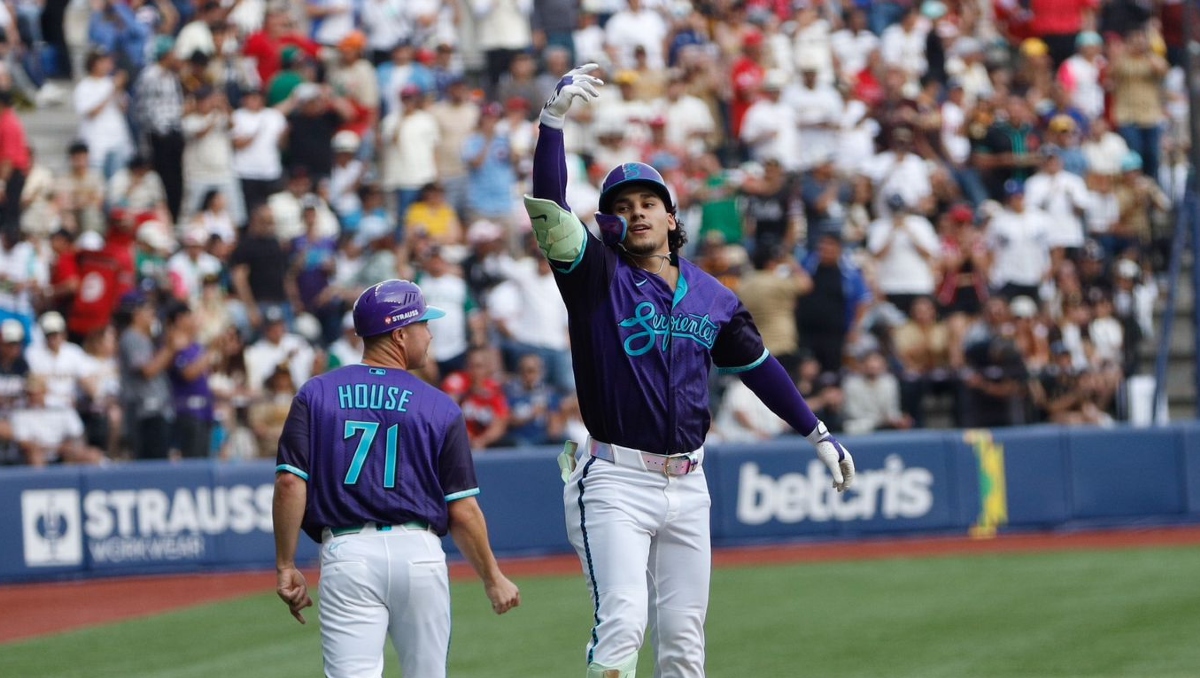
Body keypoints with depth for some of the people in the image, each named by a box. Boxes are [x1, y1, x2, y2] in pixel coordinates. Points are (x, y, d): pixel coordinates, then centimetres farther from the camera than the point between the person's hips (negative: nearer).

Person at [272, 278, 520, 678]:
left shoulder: (316, 395, 5)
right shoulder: (440, 408, 3)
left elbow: (290, 484, -4)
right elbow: (462, 511, 1)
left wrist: (286, 567, 1)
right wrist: (492, 579, 12)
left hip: (347, 554, 0)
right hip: (420, 554, 0)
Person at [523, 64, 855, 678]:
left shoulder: (712, 297, 12)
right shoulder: (598, 276, -2)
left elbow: (757, 364, 24)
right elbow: (548, 205, -16)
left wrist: (818, 435, 24)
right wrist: (553, 118, -28)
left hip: (687, 484, 5)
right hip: (616, 482, -5)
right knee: (622, 623, -17)